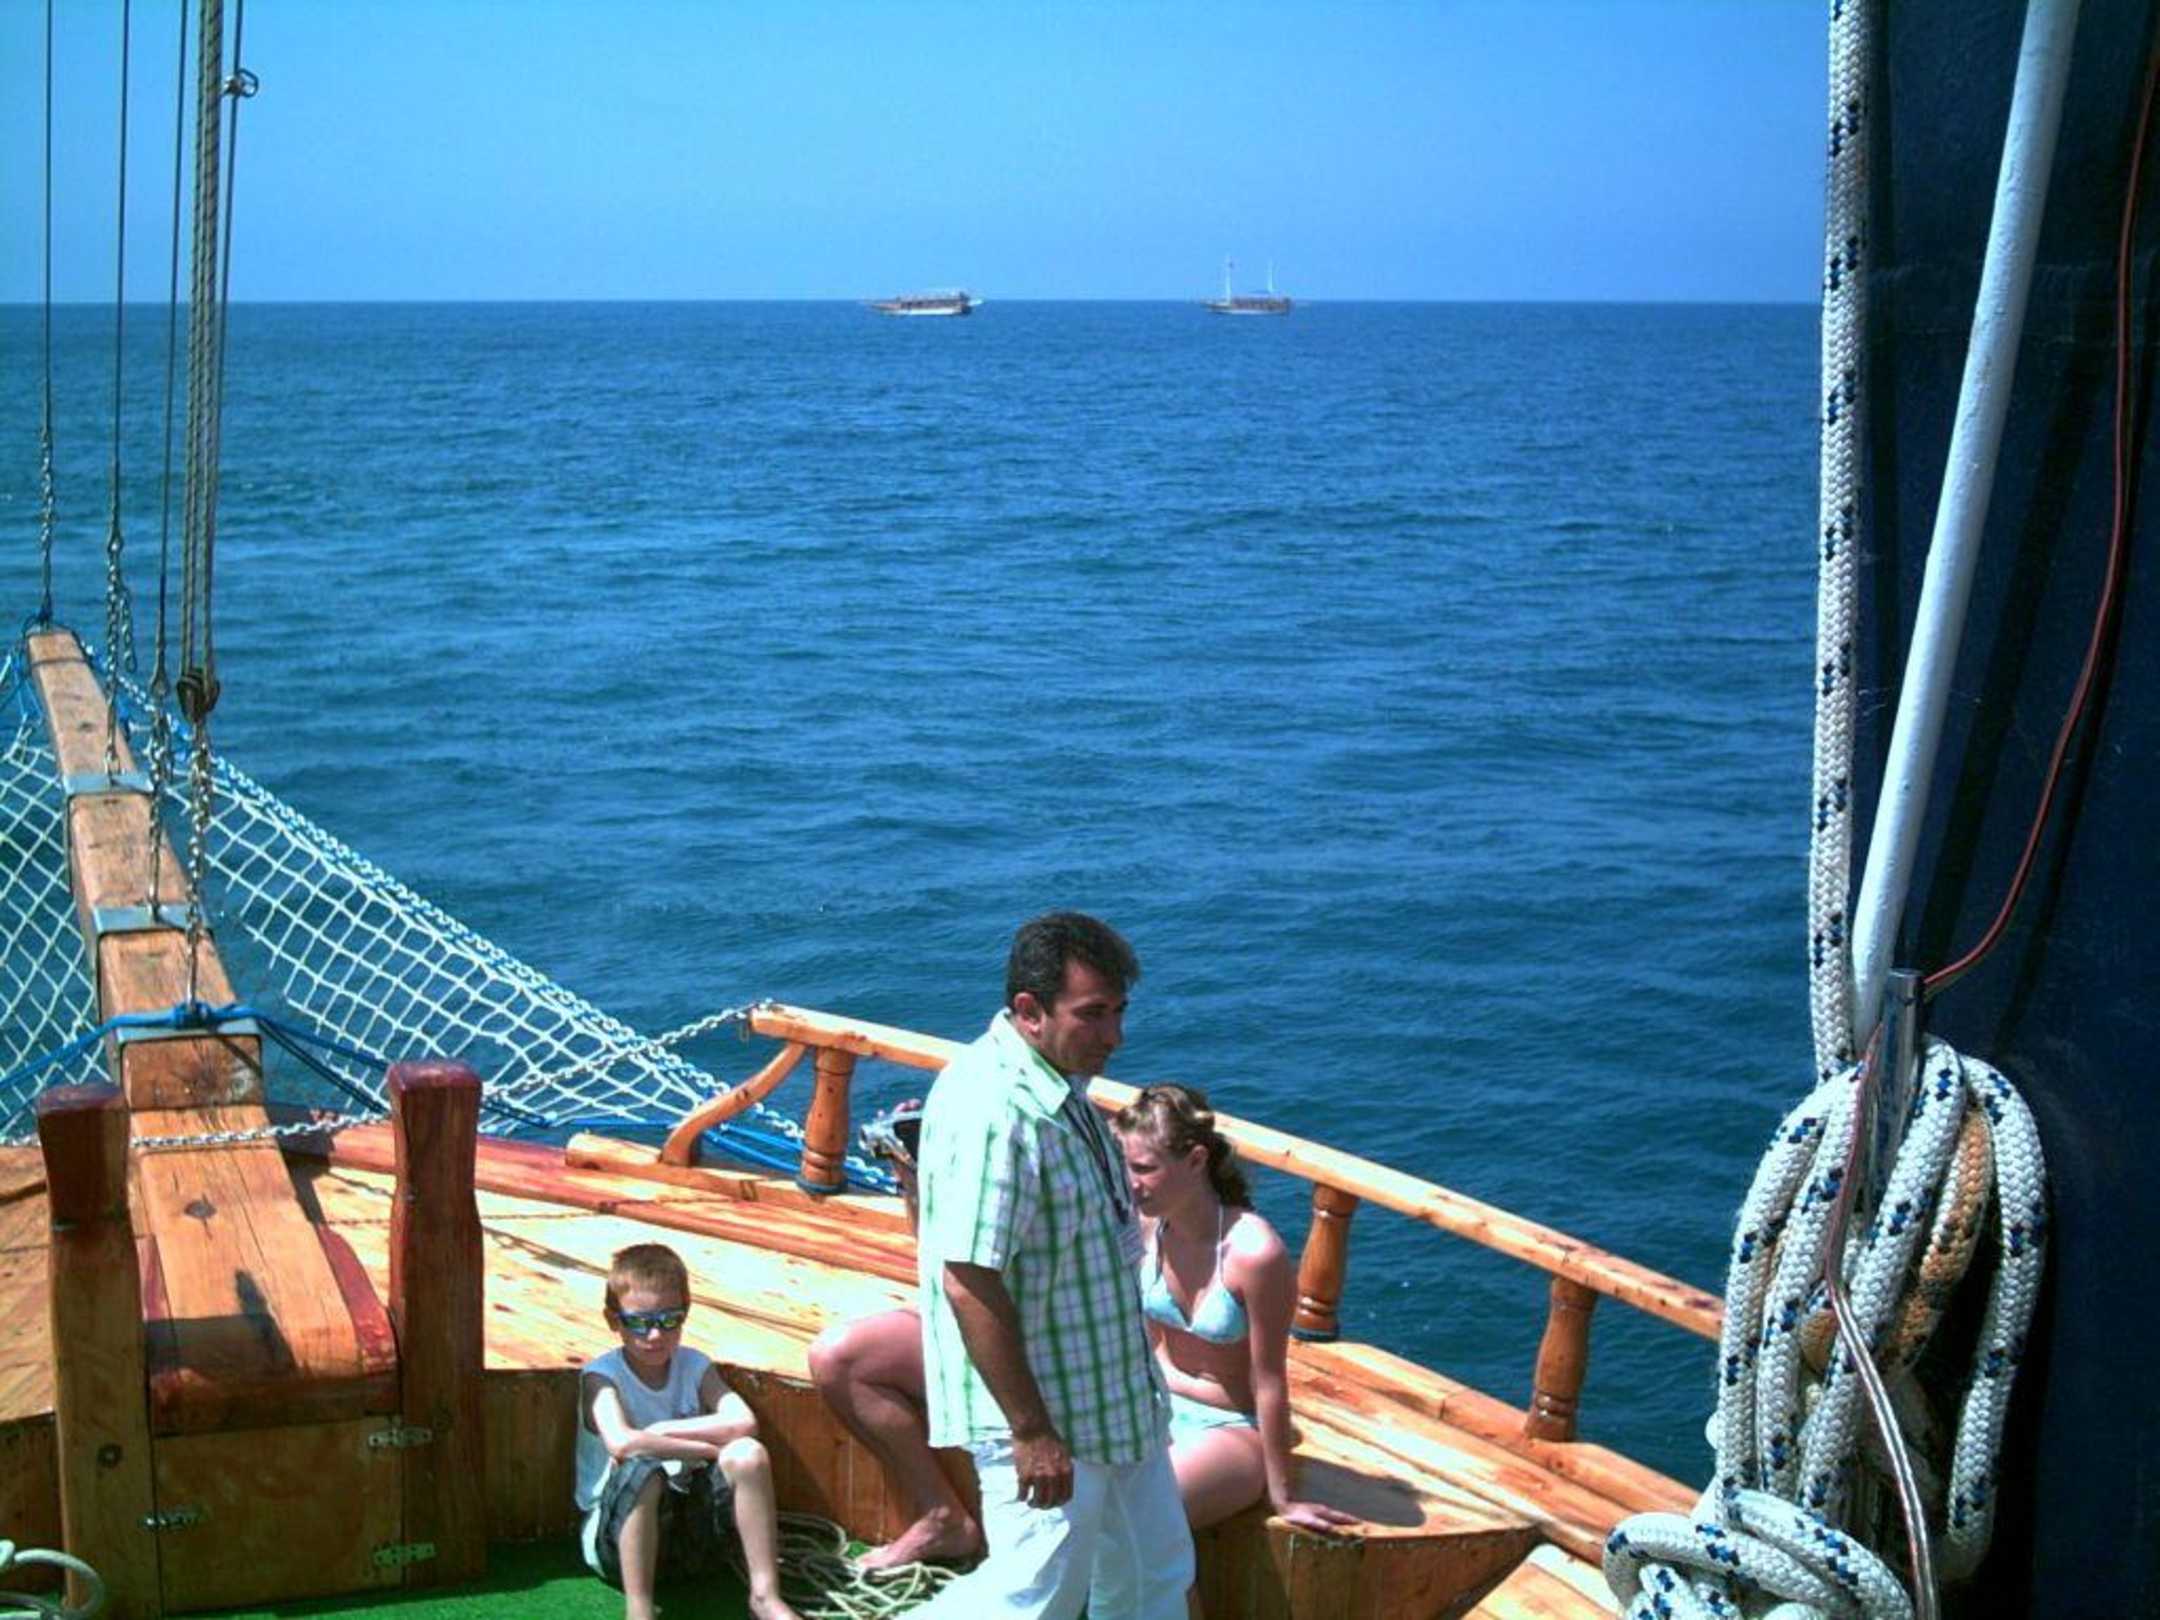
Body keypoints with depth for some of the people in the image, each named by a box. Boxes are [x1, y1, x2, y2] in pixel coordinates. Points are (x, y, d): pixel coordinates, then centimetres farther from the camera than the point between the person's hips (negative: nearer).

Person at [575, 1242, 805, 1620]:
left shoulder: (695, 1366, 2)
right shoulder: (601, 1375, -10)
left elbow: (743, 1422, -16)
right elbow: (622, 1443, -31)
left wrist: (661, 1432, -20)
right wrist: (712, 1449, -21)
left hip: (691, 1533, 4)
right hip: (617, 1532, -4)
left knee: (748, 1453, -21)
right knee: (642, 1470, -34)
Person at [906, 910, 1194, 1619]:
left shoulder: (1057, 1085, 5)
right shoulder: (990, 1109, -28)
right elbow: (969, 1284, -29)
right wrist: (1031, 1431, -25)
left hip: (1114, 1396, 10)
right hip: (1044, 1413, -10)